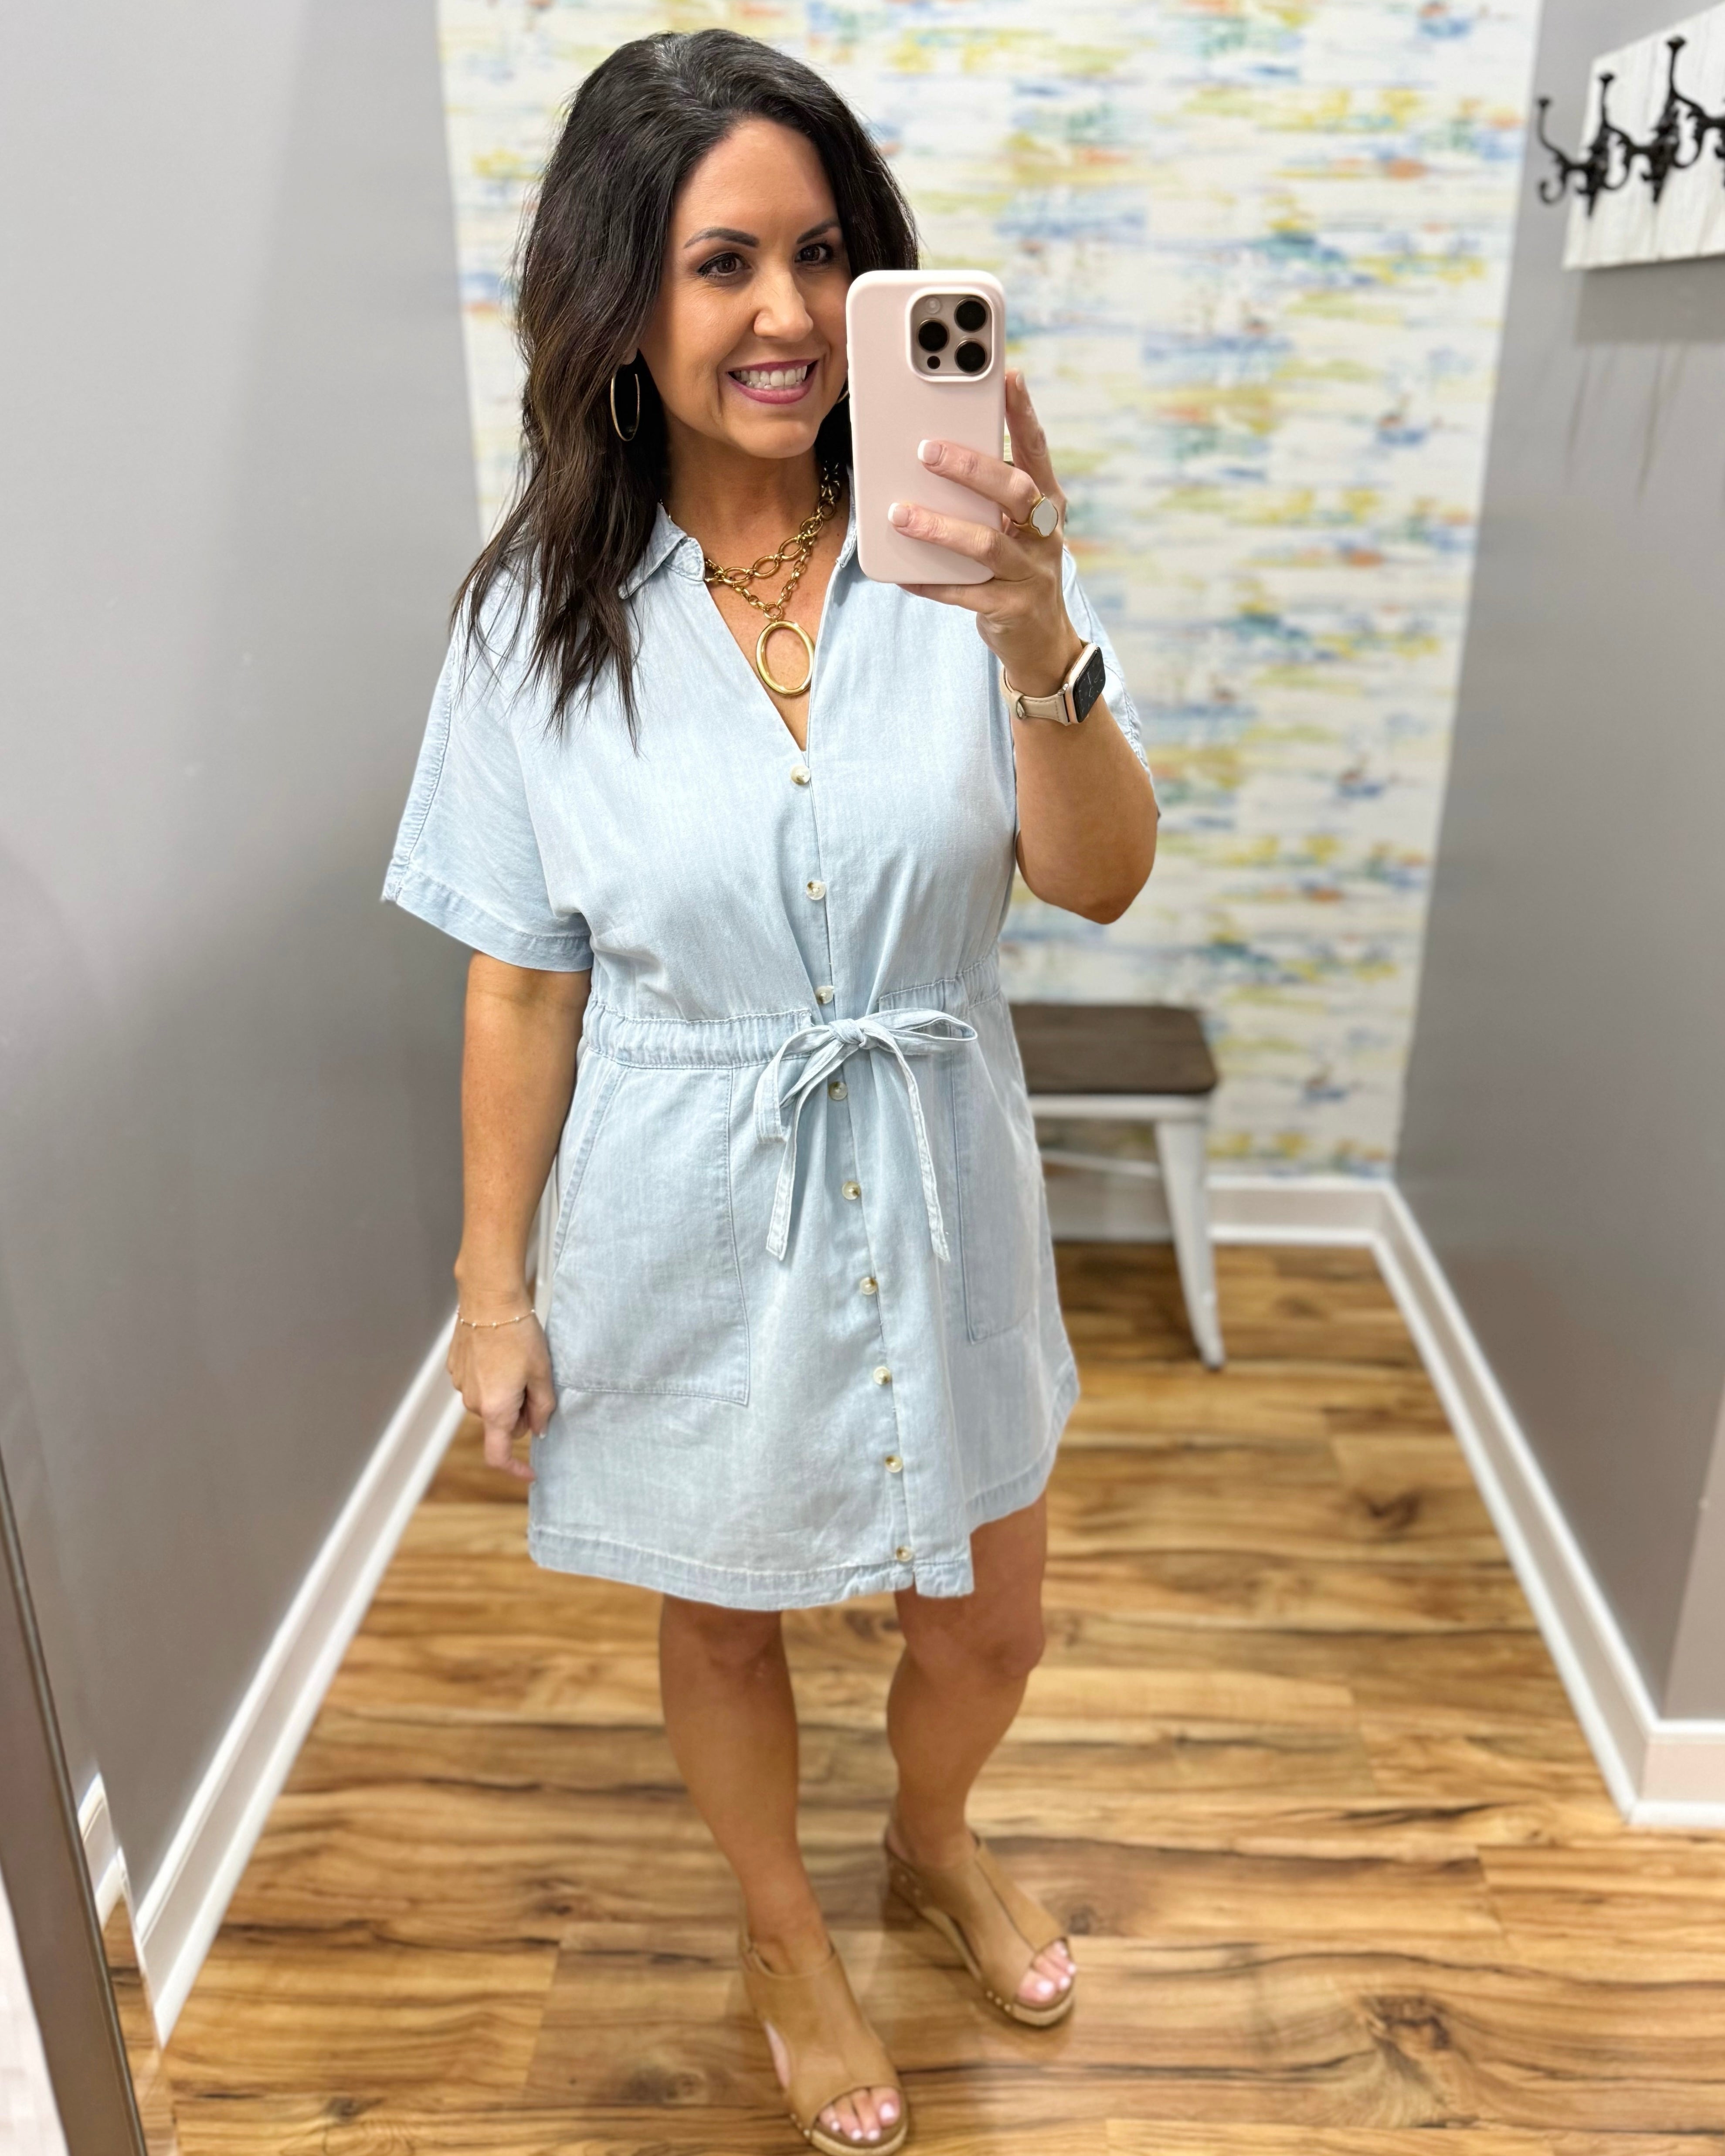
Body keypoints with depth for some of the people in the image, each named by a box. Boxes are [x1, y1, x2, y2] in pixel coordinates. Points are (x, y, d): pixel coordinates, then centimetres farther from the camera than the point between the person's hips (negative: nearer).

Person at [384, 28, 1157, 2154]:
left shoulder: (960, 554, -10)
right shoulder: (542, 614, -10)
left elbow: (1102, 880, -18)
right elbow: (521, 985, -5)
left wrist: (1043, 650, -37)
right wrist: (492, 1288, -1)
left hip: (936, 1192, 1)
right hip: (691, 1220, 0)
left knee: (987, 1622, 19)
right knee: (720, 1618, 21)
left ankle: (933, 1839, 56)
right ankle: (784, 1939, 53)